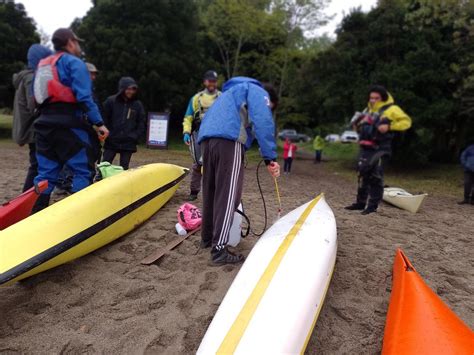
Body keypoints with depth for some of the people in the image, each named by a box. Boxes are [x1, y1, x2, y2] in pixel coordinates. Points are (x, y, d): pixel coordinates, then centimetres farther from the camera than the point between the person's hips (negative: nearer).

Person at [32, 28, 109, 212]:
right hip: (68, 124, -8)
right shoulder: (74, 62, -2)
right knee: (83, 171, -3)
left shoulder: (42, 65, 23)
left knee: (46, 174, 11)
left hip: (45, 123, 8)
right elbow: (84, 97, -13)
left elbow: (37, 97, 21)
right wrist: (98, 122, -14)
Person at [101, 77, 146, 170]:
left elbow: (141, 124, 7)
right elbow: (104, 119, 2)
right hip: (111, 142, -1)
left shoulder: (138, 104, 3)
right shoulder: (110, 101, -3)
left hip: (128, 144, 1)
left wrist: (134, 137, -2)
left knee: (124, 169, 7)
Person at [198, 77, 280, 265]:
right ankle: (219, 249, -10)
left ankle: (207, 238, 27)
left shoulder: (233, 93, 42)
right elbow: (263, 123, -5)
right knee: (227, 195, -9)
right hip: (228, 138, -8)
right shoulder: (258, 91, 14)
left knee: (211, 191, 16)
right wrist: (270, 157, -6)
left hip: (206, 137, 9)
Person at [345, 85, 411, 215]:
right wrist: (357, 124, 7)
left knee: (375, 177, -6)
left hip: (379, 150, -7)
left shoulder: (391, 109, -4)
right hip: (365, 148, 7)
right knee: (363, 175, 10)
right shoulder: (368, 109, 19)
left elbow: (406, 121, -9)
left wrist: (389, 126, -20)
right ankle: (361, 202, 20)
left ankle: (373, 205, 2)